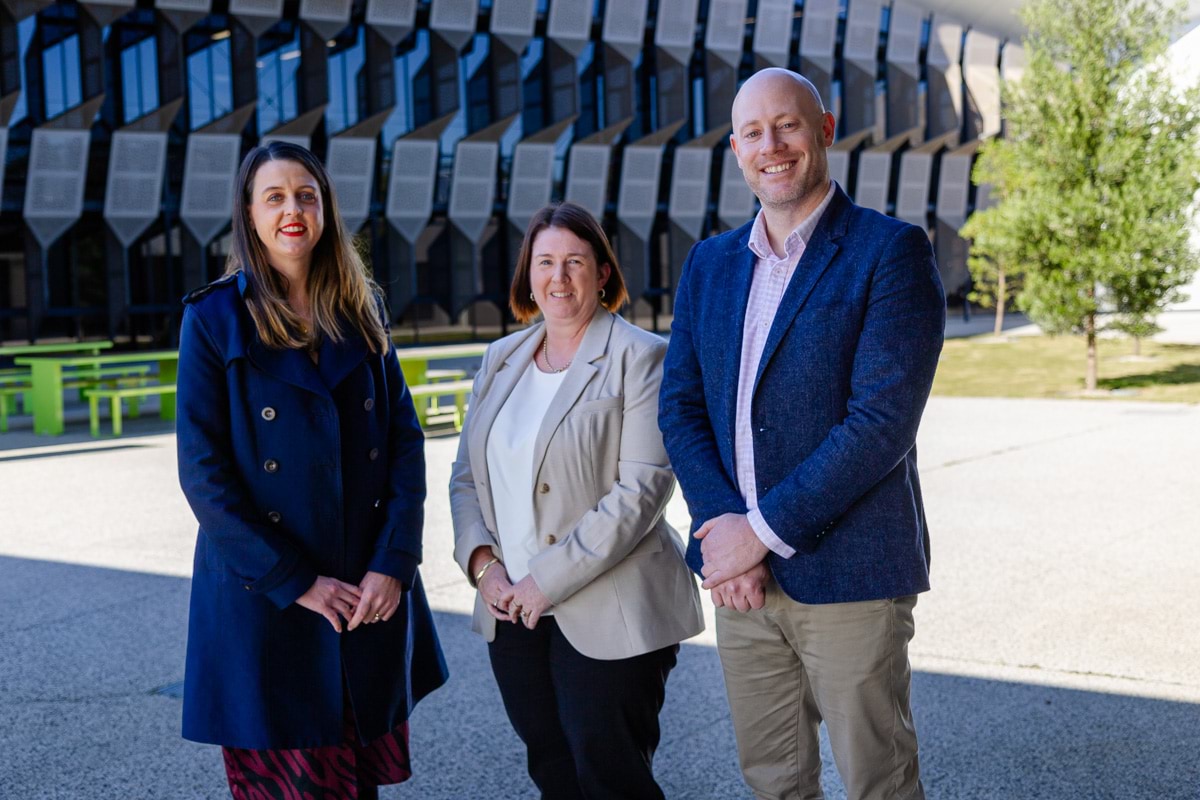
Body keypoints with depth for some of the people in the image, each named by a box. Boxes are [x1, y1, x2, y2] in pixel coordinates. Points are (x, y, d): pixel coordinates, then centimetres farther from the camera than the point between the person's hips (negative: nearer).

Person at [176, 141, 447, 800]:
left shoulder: (360, 312, 8)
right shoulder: (215, 318, -3)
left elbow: (406, 439, 4)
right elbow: (203, 473, -8)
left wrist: (393, 563, -8)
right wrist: (295, 583, -13)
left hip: (372, 595, 3)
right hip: (263, 599, -3)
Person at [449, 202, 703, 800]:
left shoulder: (639, 358, -7)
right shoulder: (501, 360, 12)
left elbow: (642, 487, -15)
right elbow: (466, 476, 13)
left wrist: (550, 578, -17)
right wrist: (482, 562, -5)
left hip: (608, 615, -5)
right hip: (512, 613, 6)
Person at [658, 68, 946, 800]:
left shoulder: (891, 251, -8)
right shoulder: (710, 264, 11)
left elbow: (883, 419, -17)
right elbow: (681, 406, 5)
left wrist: (764, 530, -17)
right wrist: (723, 529, -10)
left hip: (847, 574, -5)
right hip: (742, 574, 5)